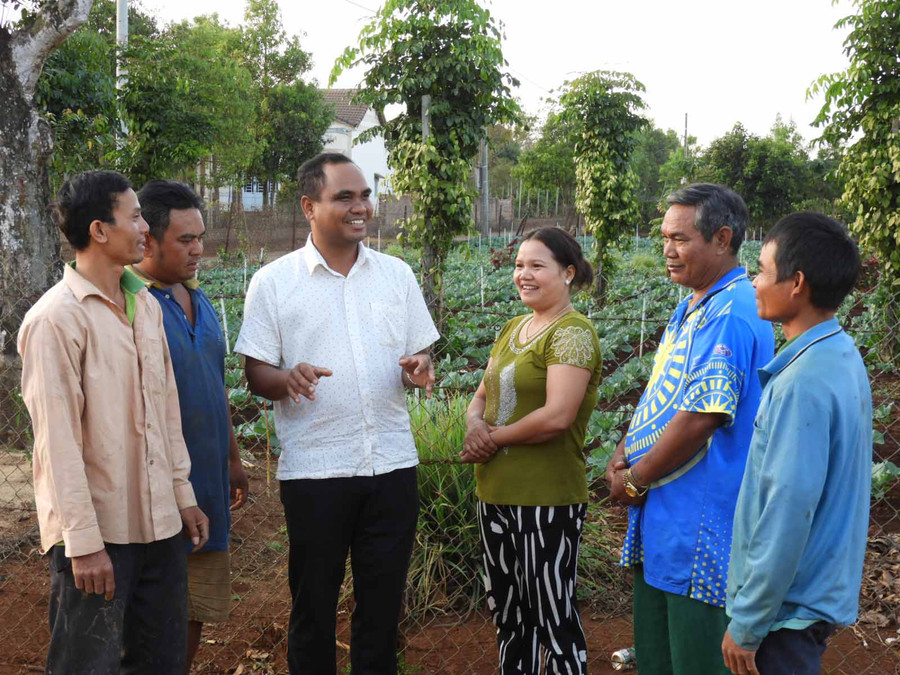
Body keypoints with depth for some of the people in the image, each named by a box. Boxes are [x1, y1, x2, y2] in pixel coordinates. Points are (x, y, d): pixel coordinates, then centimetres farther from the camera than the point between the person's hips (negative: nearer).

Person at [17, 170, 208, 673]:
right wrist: (84, 541, -18)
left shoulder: (146, 305, 10)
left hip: (158, 522, 8)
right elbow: (58, 442, -17)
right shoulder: (55, 318, -15)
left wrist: (184, 494, 15)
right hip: (97, 531, -7)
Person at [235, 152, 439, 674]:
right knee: (314, 603, 8)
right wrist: (288, 379, -22)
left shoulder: (397, 274, 8)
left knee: (383, 602, 10)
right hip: (314, 469, -2)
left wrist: (419, 370, -11)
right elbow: (257, 374, 0)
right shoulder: (273, 282, -1)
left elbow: (419, 354, 12)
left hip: (392, 463, 3)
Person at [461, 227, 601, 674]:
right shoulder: (513, 328, 14)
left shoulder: (572, 332, -12)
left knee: (554, 619, 1)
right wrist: (474, 424, -4)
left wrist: (496, 438, -11)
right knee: (507, 613, 18)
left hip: (546, 500, -8)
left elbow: (557, 416, -23)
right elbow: (482, 395, 18)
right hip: (495, 494, 8)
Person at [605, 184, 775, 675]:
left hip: (700, 533, -10)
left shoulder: (730, 315, -19)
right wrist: (623, 456, 4)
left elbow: (700, 417, -26)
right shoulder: (692, 308, 14)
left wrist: (636, 480, -13)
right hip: (661, 524, 10)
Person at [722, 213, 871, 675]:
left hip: (788, 605, -9)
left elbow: (788, 511, -26)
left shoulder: (803, 384, -25)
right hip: (817, 592, 9)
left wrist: (746, 624, -18)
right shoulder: (842, 357, 5)